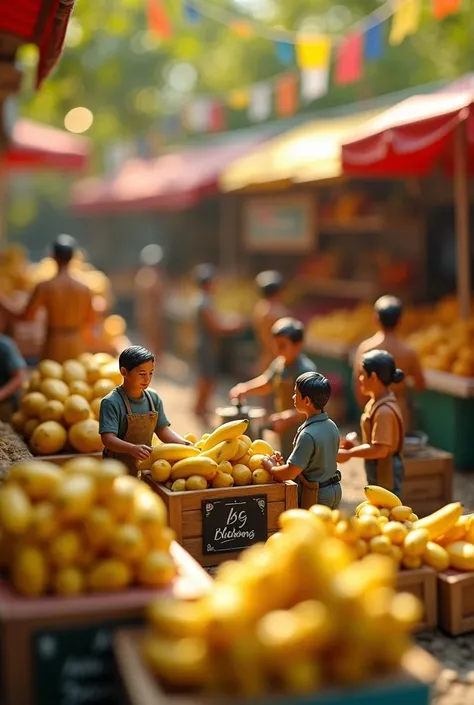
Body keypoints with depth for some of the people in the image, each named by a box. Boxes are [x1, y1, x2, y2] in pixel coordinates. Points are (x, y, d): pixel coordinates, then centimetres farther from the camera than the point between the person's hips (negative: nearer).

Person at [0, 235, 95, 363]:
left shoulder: (44, 287, -9)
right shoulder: (84, 289, -4)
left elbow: (25, 316, -5)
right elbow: (90, 322, 5)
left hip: (54, 348, -2)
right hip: (77, 348, 2)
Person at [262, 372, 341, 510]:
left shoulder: (308, 435, -26)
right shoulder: (332, 426, 1)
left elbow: (290, 473, -25)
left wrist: (271, 467, -5)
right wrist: (284, 465, 7)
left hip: (315, 497, -9)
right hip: (334, 490, 9)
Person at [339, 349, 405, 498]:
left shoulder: (384, 410, -25)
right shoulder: (377, 402, 7)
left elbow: (380, 449, -27)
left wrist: (349, 453, -20)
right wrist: (357, 446, 2)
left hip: (385, 471, -10)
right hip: (379, 469, 10)